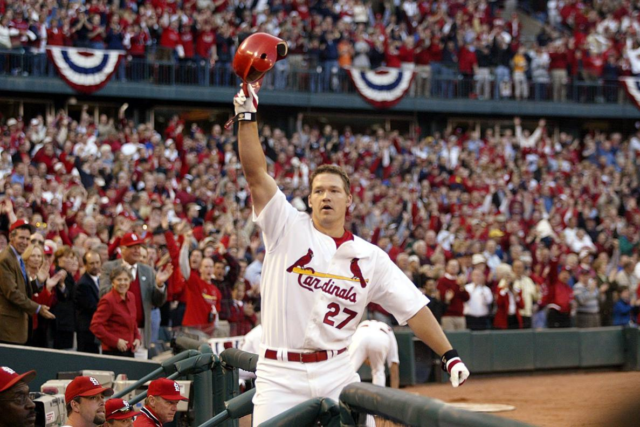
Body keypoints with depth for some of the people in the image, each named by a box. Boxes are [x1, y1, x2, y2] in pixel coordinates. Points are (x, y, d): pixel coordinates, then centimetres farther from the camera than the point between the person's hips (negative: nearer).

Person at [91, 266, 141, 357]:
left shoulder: (131, 297, 9)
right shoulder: (108, 300, -12)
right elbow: (95, 326, -17)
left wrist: (137, 337, 7)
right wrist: (115, 341, -18)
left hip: (129, 351, 7)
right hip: (113, 352, -7)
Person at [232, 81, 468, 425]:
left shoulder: (371, 258, 6)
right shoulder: (288, 229, 1)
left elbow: (413, 307, 3)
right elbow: (256, 173, -8)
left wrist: (449, 355, -6)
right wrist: (247, 116, -18)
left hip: (336, 374, 2)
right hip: (280, 375, -2)